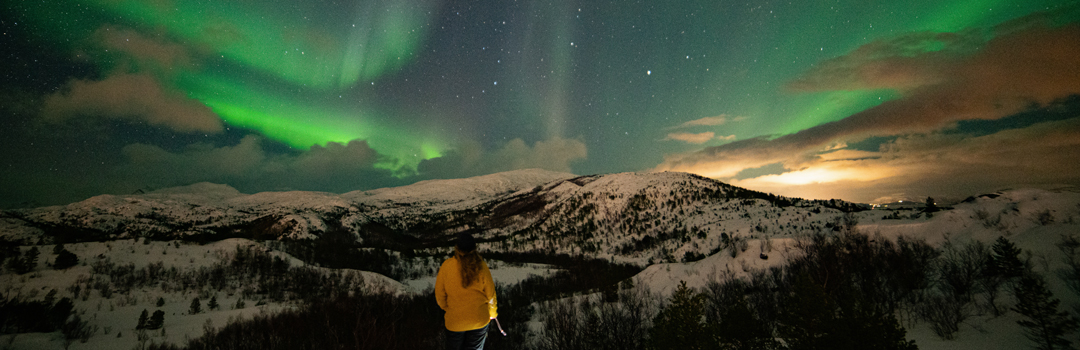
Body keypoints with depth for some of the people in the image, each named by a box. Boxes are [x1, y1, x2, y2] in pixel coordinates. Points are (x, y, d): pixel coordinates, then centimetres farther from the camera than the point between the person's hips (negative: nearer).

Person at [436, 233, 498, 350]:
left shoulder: (446, 267, -18)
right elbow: (490, 294, -7)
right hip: (479, 320, 1)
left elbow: (440, 294, -6)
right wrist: (492, 313, 12)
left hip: (455, 320, 0)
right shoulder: (481, 267, -17)